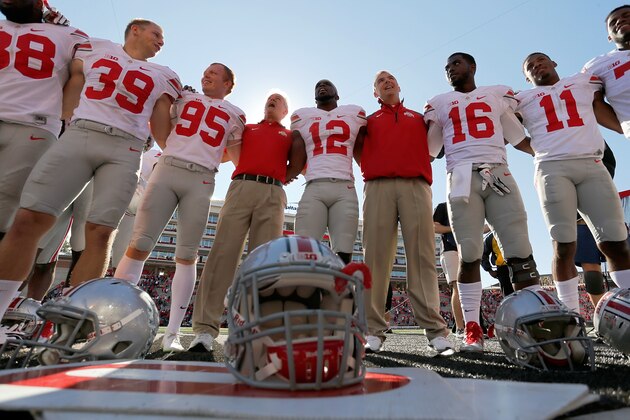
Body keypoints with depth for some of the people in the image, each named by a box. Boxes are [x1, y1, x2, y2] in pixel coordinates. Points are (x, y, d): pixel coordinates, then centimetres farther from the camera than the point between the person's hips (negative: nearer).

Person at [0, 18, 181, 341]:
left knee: (100, 232, -11)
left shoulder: (162, 77, 21)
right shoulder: (95, 48, 23)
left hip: (126, 150, 0)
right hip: (79, 135, 1)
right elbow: (68, 100, 22)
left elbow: (161, 133, 16)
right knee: (29, 219, -10)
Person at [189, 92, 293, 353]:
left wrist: (285, 174, 5)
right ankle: (205, 329, -13)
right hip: (241, 188, 1)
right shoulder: (246, 128, 29)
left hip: (273, 194, 0)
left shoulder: (290, 136, 26)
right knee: (223, 253, -12)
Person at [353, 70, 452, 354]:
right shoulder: (368, 121, 27)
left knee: (422, 256, -9)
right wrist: (371, 171, 2)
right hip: (378, 187, 0)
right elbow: (357, 150, 20)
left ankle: (435, 329, -8)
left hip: (415, 185, 1)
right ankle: (373, 330, -7)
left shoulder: (419, 118, 29)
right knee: (377, 256, -9)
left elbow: (432, 148, 25)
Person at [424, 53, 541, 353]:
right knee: (468, 256, -7)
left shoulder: (498, 95, 22)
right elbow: (429, 150, 16)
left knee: (520, 251, -6)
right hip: (462, 178, -1)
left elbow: (519, 137, 22)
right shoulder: (439, 104, 20)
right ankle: (473, 330, -2)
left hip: (498, 174, 2)